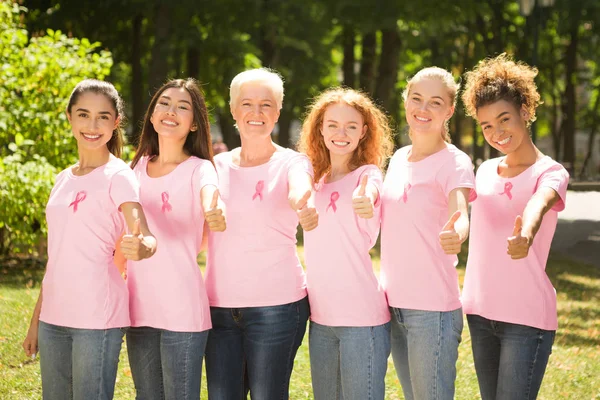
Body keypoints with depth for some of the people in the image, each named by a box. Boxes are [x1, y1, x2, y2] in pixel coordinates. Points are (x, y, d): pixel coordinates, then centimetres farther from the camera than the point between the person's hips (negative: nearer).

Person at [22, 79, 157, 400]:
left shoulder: (118, 176, -6)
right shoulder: (63, 180, 14)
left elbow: (146, 237, -19)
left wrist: (140, 248, -42)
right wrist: (36, 319, 16)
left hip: (98, 319, -7)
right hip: (54, 318, 7)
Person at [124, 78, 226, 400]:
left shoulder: (199, 169, -6)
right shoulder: (138, 167, 10)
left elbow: (210, 199, -30)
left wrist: (215, 215, -51)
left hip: (183, 310, -5)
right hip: (140, 308, 5)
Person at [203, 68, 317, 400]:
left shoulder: (291, 163, -1)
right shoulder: (217, 166, 10)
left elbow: (298, 190, -26)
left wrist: (303, 203, -47)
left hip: (276, 306, -3)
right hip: (220, 307, 3)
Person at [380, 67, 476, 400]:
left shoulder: (454, 162, -9)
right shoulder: (399, 159, 11)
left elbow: (460, 216, -29)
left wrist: (455, 235, -49)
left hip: (432, 309, -7)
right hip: (393, 304, 7)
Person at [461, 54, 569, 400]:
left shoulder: (550, 173, -8)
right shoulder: (485, 171, 11)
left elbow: (539, 203, -31)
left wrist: (526, 233, -53)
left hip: (527, 317, -6)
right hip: (480, 313, 6)